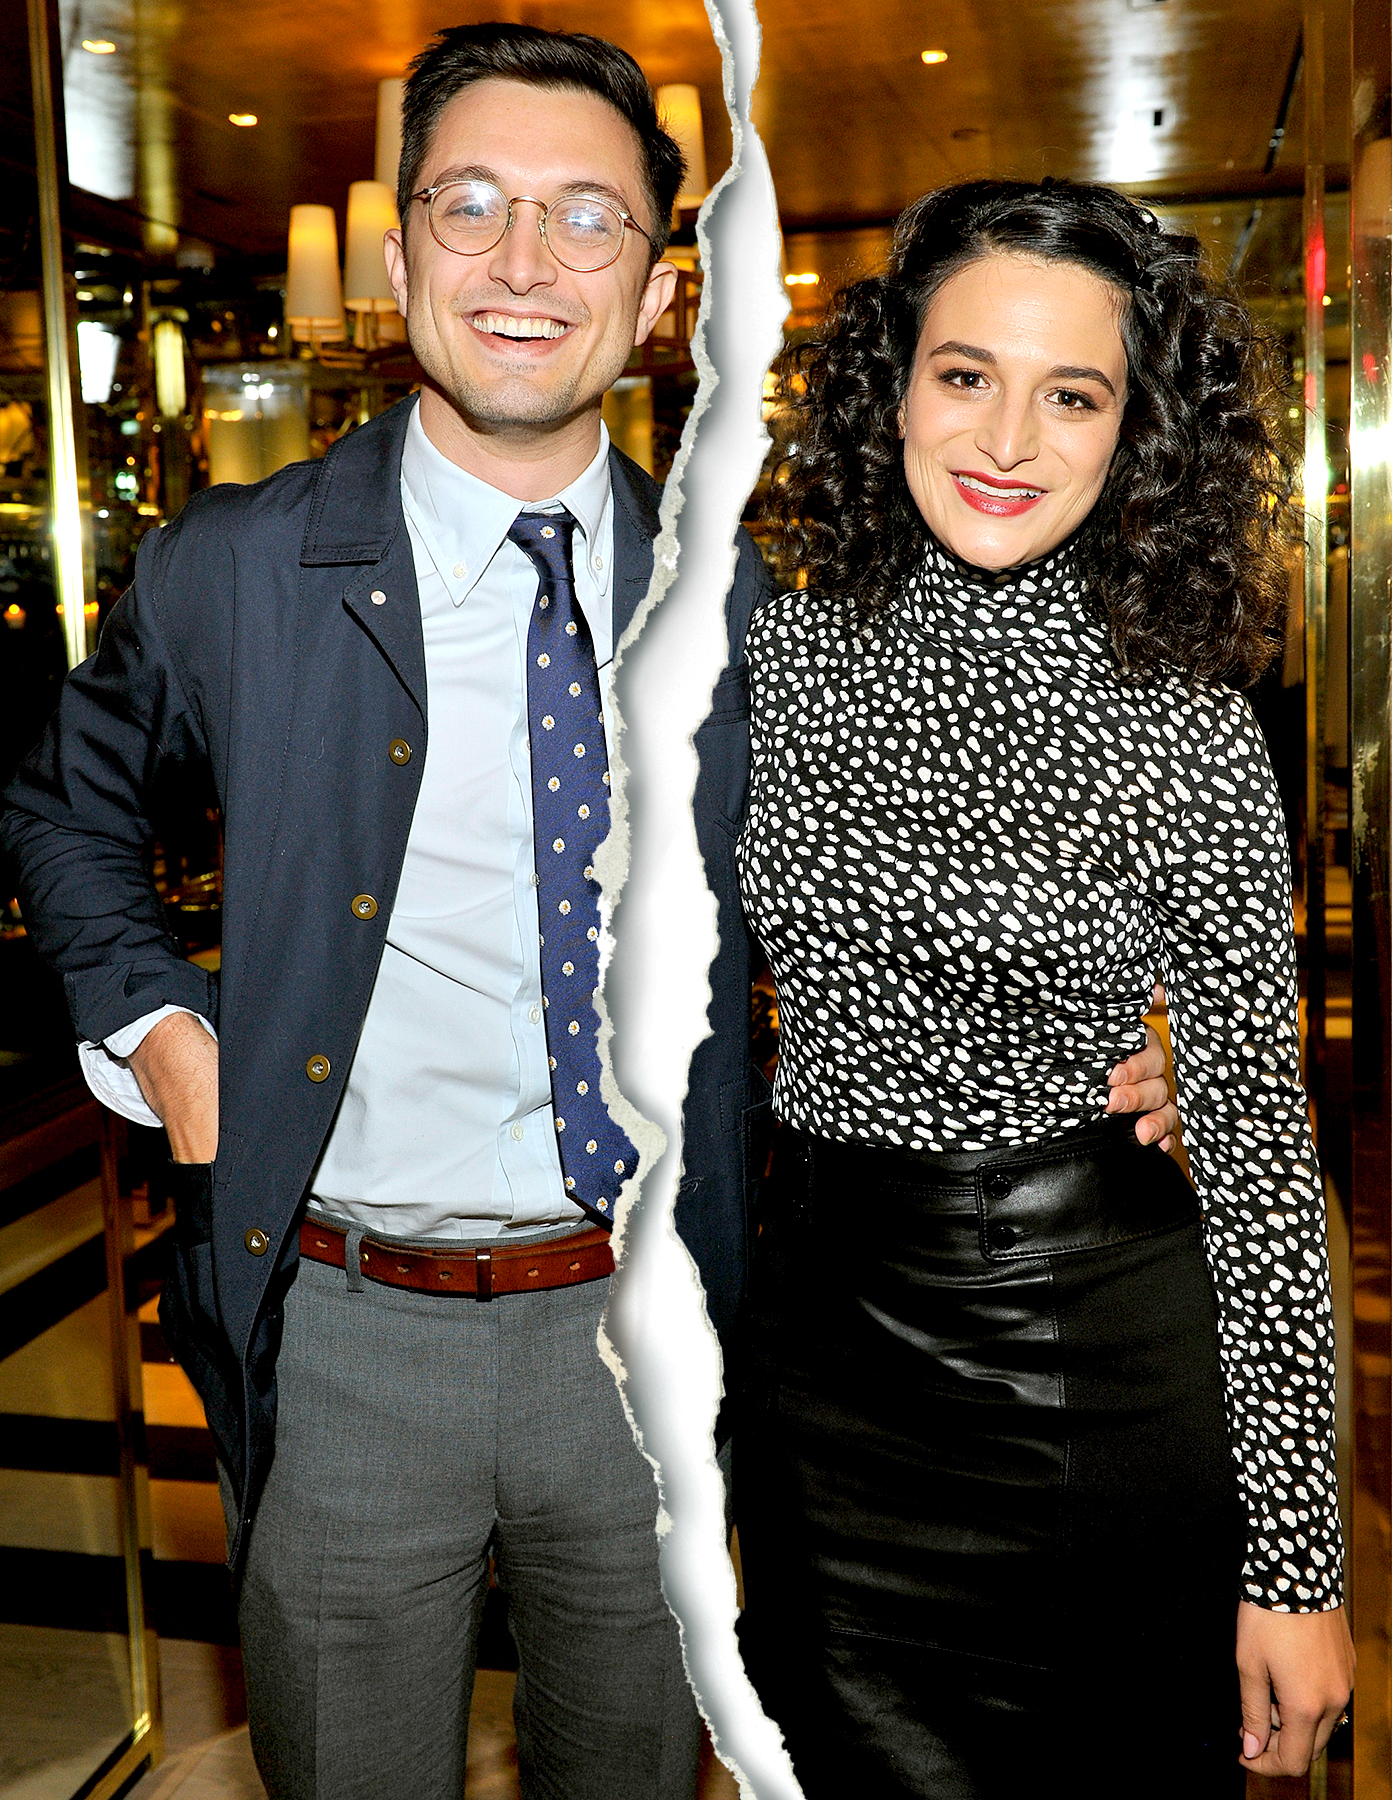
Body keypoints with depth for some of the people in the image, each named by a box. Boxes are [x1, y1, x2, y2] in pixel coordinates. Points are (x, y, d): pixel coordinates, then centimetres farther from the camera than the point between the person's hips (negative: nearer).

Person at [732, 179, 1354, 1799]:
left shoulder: (1187, 731, -12)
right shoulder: (780, 655, -2)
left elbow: (1254, 1135, -9)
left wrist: (1295, 1560, -8)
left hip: (1090, 1354, -2)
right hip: (818, 1335, 3)